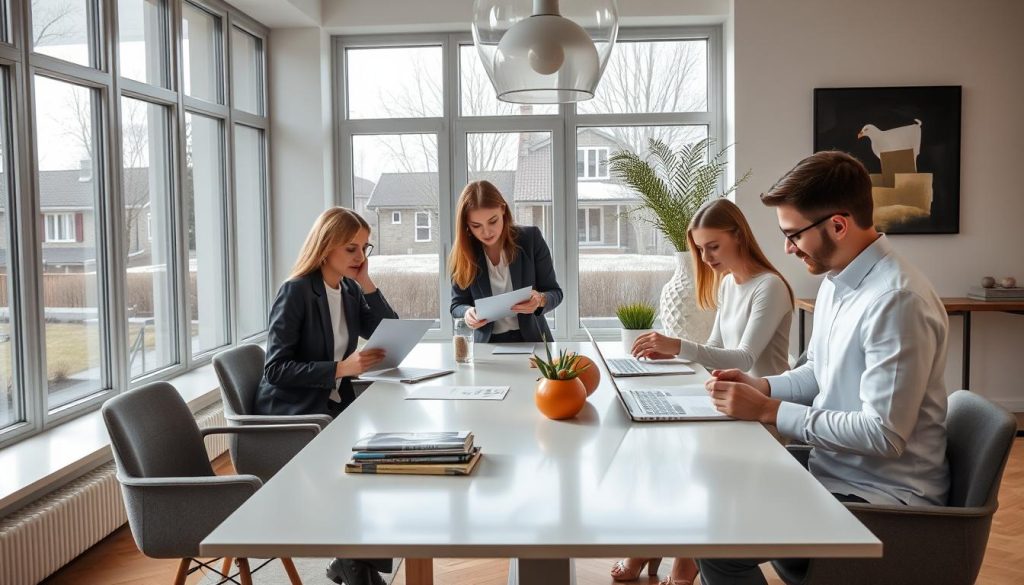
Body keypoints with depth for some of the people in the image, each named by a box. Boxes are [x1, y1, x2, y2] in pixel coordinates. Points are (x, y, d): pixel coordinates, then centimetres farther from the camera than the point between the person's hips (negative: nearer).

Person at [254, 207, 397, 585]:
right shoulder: (296, 291, -14)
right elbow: (275, 369, -18)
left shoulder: (350, 290, 8)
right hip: (290, 414, -7)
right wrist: (341, 368, -27)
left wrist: (367, 284, -6)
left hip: (334, 405, 7)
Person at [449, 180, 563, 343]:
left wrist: (540, 300, -23)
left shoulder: (531, 238, -5)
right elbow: (457, 305, 5)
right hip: (488, 343, 2)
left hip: (532, 340, -2)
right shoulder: (463, 253, -4)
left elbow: (555, 292, -1)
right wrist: (468, 312, -18)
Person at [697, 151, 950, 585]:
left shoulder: (897, 300, -24)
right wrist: (760, 386, 0)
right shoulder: (835, 281, 5)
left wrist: (770, 411, -21)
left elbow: (884, 435, -25)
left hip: (883, 495, -9)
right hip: (832, 468, 9)